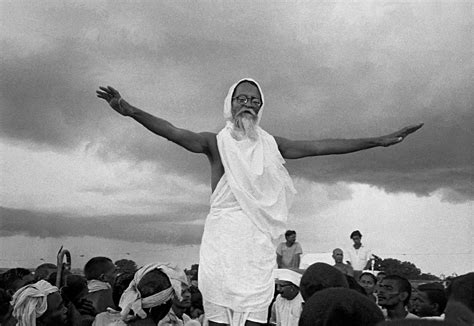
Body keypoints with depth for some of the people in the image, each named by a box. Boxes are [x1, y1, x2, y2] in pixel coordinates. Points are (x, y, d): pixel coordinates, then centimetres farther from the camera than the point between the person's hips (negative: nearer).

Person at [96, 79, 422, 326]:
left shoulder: (272, 144, 14)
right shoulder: (216, 142, 7)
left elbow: (319, 146, 9)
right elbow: (174, 132, -7)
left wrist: (379, 140, 4)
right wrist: (129, 110, -22)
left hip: (258, 236, 2)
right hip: (222, 232, -2)